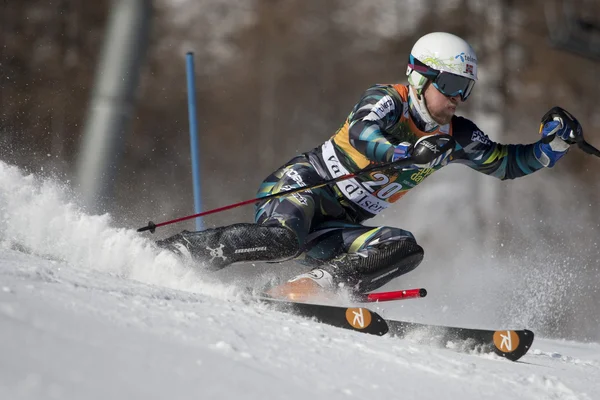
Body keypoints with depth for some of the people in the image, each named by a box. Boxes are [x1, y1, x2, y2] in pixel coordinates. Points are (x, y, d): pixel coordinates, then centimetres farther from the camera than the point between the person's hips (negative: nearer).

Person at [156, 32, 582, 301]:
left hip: (337, 226, 6)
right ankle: (168, 251, -26)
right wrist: (405, 154, -50)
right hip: (303, 184, -6)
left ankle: (310, 286, -28)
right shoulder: (387, 99, -10)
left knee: (405, 249, -18)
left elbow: (507, 162, 16)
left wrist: (554, 142, -2)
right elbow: (361, 134, -31)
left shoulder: (455, 136, 9)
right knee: (282, 239, -36)